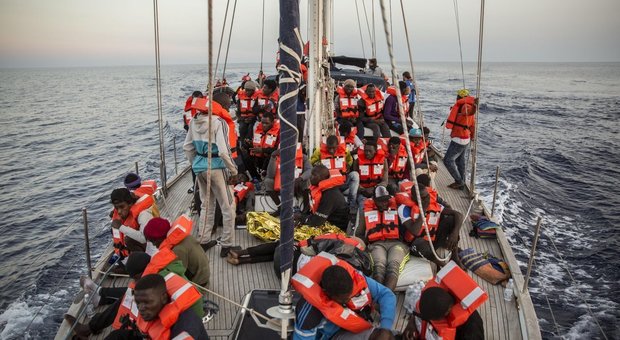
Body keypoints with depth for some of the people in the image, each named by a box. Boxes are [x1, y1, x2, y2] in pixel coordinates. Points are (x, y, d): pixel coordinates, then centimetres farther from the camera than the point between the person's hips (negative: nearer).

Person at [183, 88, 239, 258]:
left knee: (206, 205, 21)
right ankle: (227, 245, 10)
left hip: (200, 167, 7)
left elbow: (187, 147, 10)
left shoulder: (195, 121, 5)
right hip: (216, 168, -7)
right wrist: (233, 171, -12)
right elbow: (223, 151, -23)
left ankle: (203, 241, 28)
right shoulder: (219, 122, -16)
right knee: (228, 207, 6)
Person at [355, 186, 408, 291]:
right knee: (379, 265, -34)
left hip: (396, 243, 0)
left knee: (393, 264, -34)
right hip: (377, 244, 0)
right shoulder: (366, 211, 23)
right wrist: (366, 241, 7)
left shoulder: (397, 208, 21)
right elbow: (359, 234, 27)